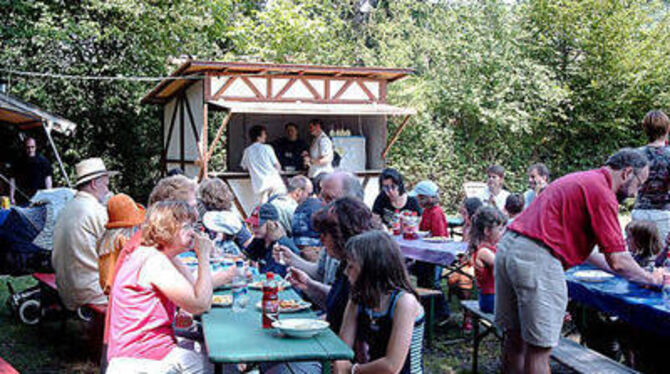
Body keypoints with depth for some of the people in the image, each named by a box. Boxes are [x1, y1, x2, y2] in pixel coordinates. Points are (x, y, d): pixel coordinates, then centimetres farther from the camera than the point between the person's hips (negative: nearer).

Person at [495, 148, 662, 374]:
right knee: (539, 349, -1)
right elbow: (617, 260, -8)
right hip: (536, 259, -10)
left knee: (515, 337, 18)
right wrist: (650, 278, 10)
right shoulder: (602, 191, -6)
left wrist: (620, 269, 31)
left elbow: (575, 242, 29)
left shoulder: (581, 180, 23)